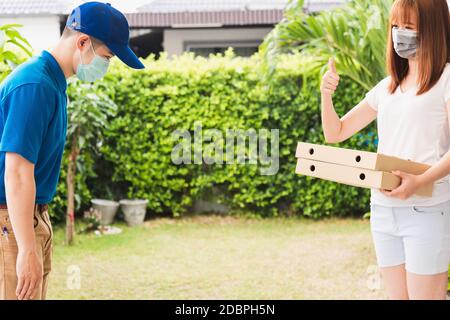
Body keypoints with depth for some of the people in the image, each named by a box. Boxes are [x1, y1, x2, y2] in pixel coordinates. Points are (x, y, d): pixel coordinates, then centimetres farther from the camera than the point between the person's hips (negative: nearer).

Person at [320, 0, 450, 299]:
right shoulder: (387, 87, 14)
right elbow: (335, 133, 16)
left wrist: (420, 180, -30)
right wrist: (326, 94, -1)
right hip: (383, 208, 6)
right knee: (396, 295, 11)